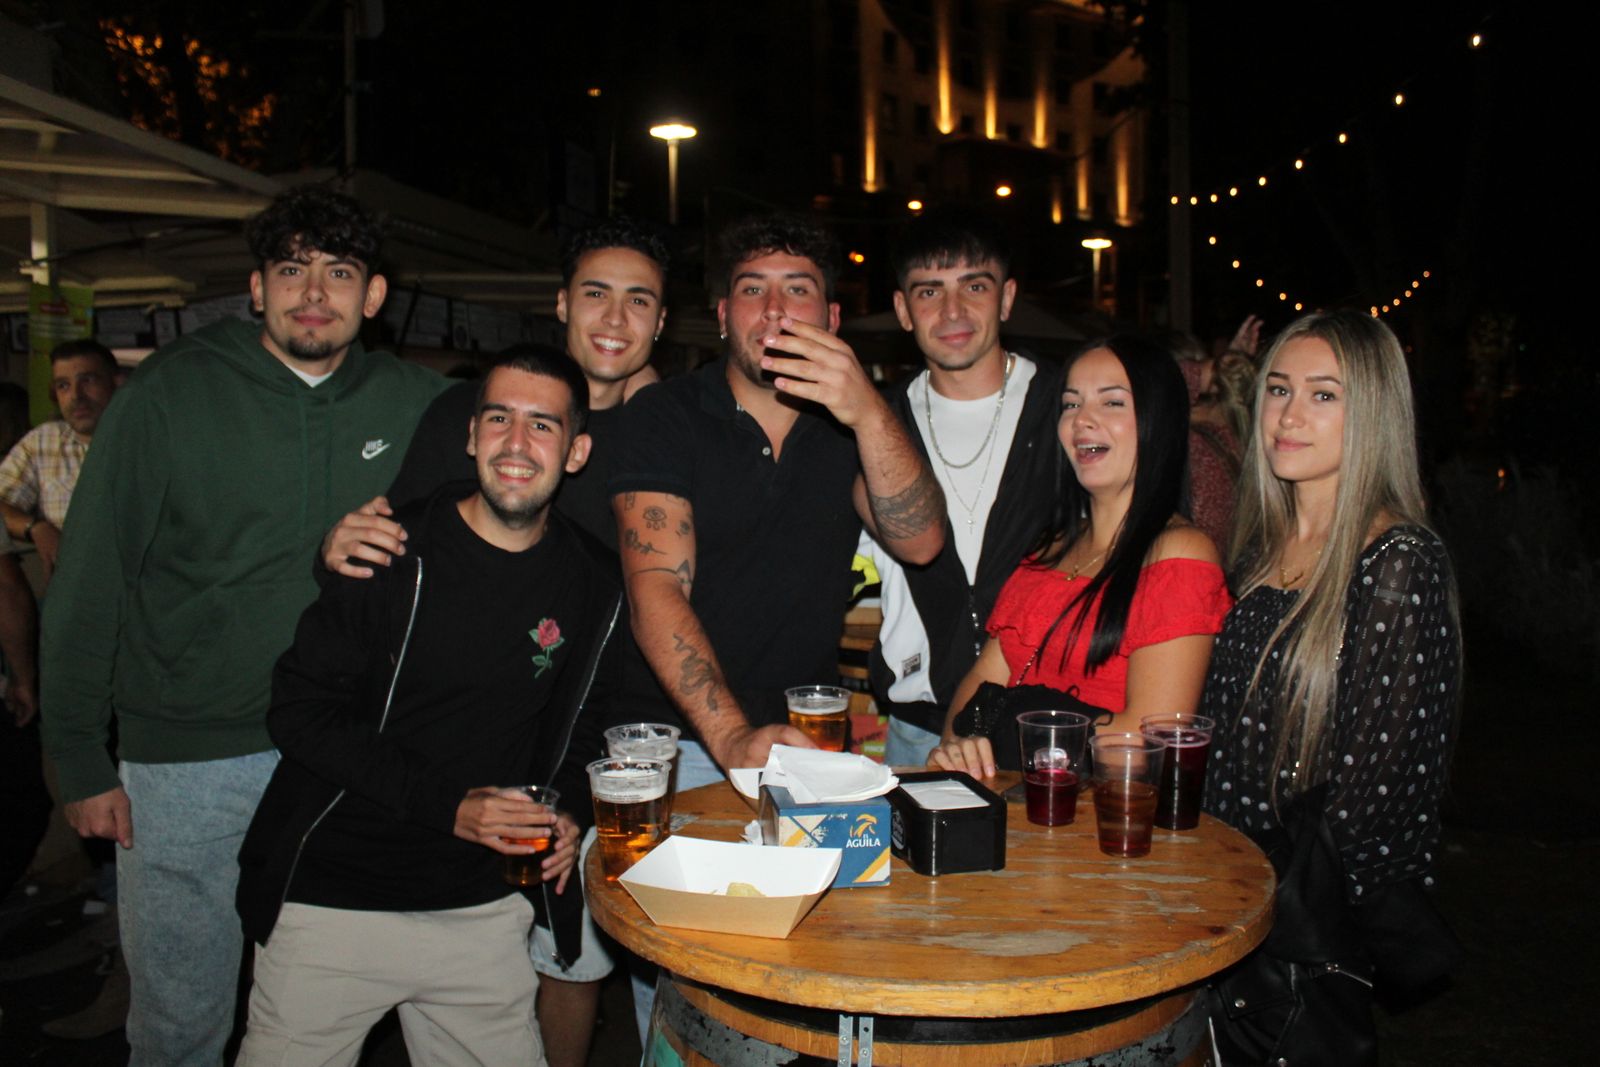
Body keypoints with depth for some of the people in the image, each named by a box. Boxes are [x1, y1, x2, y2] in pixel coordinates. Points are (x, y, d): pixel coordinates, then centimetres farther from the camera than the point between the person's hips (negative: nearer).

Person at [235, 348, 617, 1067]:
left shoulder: (595, 585, 2)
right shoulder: (393, 556, -10)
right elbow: (299, 712, -11)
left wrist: (569, 813, -2)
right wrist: (447, 805, -18)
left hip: (485, 908, 3)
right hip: (336, 898, -3)